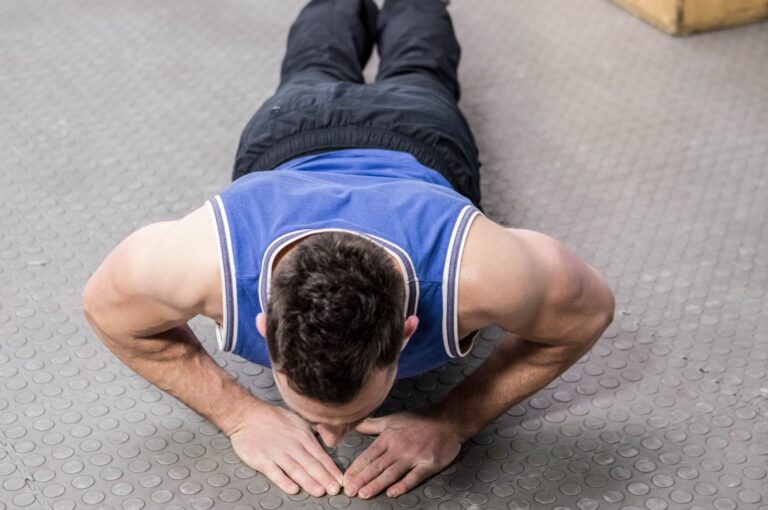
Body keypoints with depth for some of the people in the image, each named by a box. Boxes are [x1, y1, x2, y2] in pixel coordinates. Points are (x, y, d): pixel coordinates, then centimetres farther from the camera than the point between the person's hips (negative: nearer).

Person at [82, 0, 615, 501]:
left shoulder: (477, 268, -52)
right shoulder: (206, 259, -49)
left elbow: (588, 311, -28)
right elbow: (106, 306, -25)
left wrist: (454, 421, -32)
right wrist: (241, 415, -30)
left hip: (423, 135, 0)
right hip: (290, 134, 1)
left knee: (417, 76, 40)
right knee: (316, 73, 40)